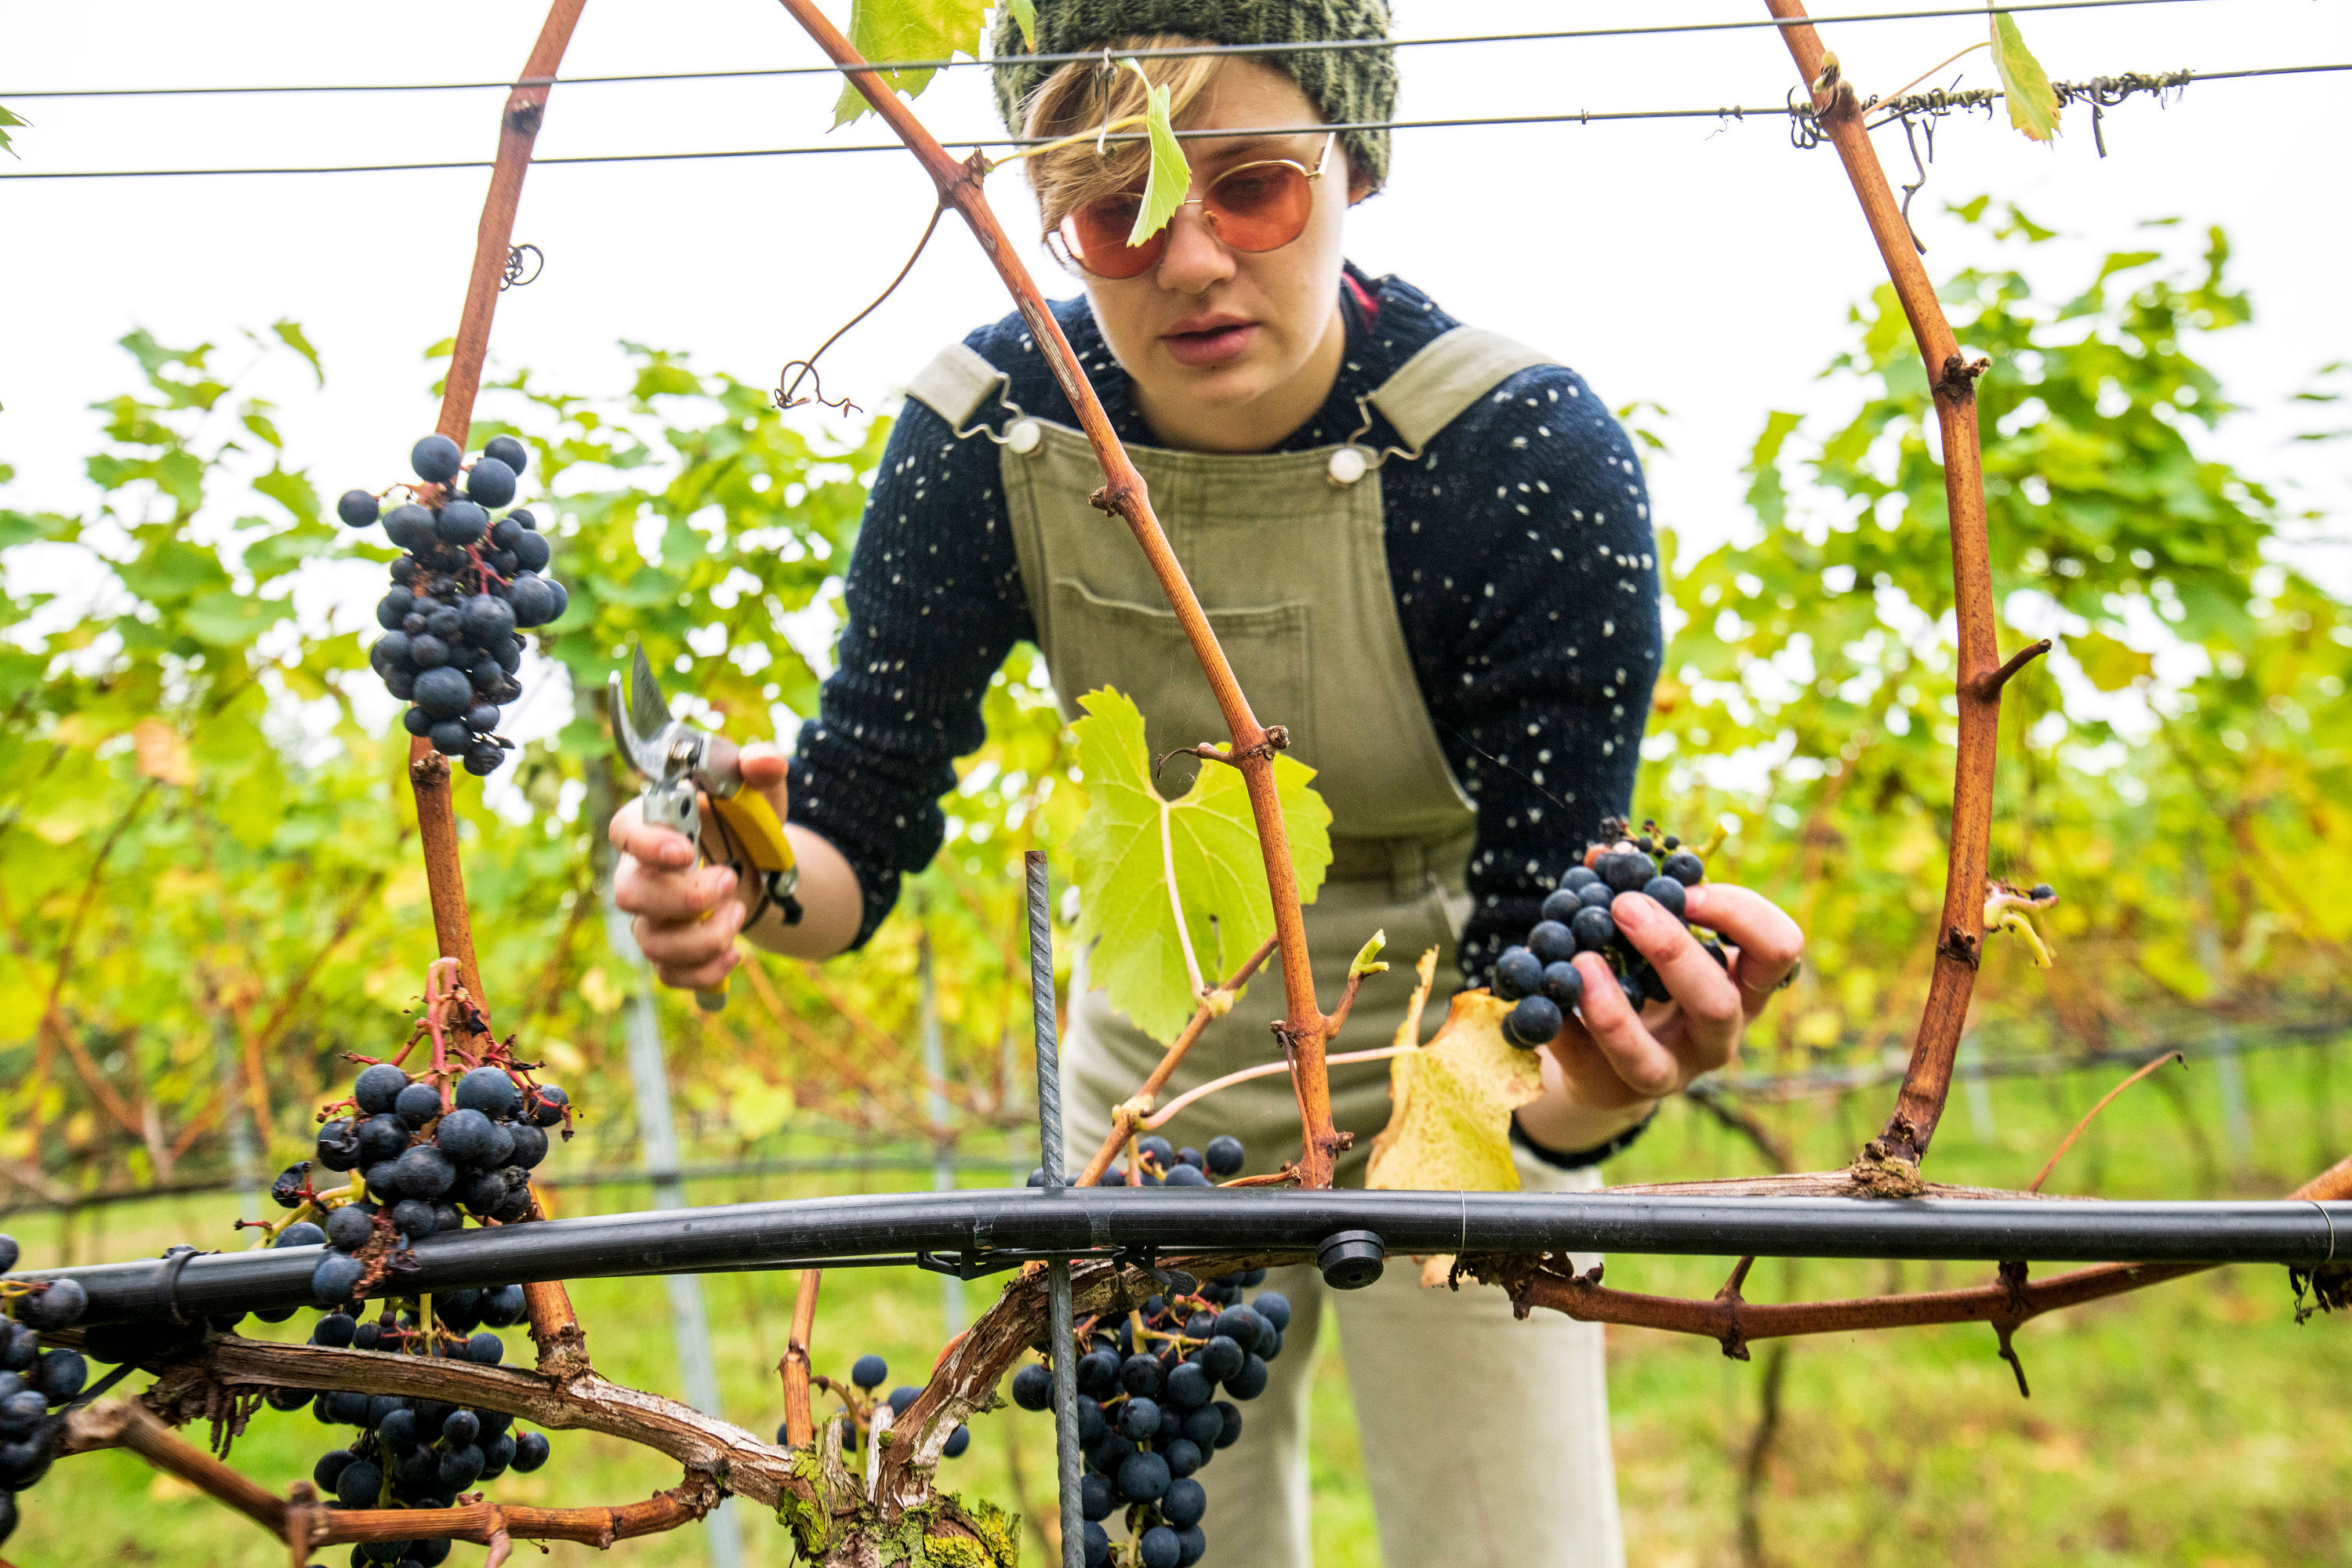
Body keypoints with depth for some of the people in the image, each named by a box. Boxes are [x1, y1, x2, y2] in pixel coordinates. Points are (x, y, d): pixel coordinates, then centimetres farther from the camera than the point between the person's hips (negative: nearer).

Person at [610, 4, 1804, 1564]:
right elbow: (860, 828, -16)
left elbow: (1535, 945, -29)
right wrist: (754, 877, -39)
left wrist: (1591, 1086, -51)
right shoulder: (986, 437, -20)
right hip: (1157, 1067, 3)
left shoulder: (1533, 453, -28)